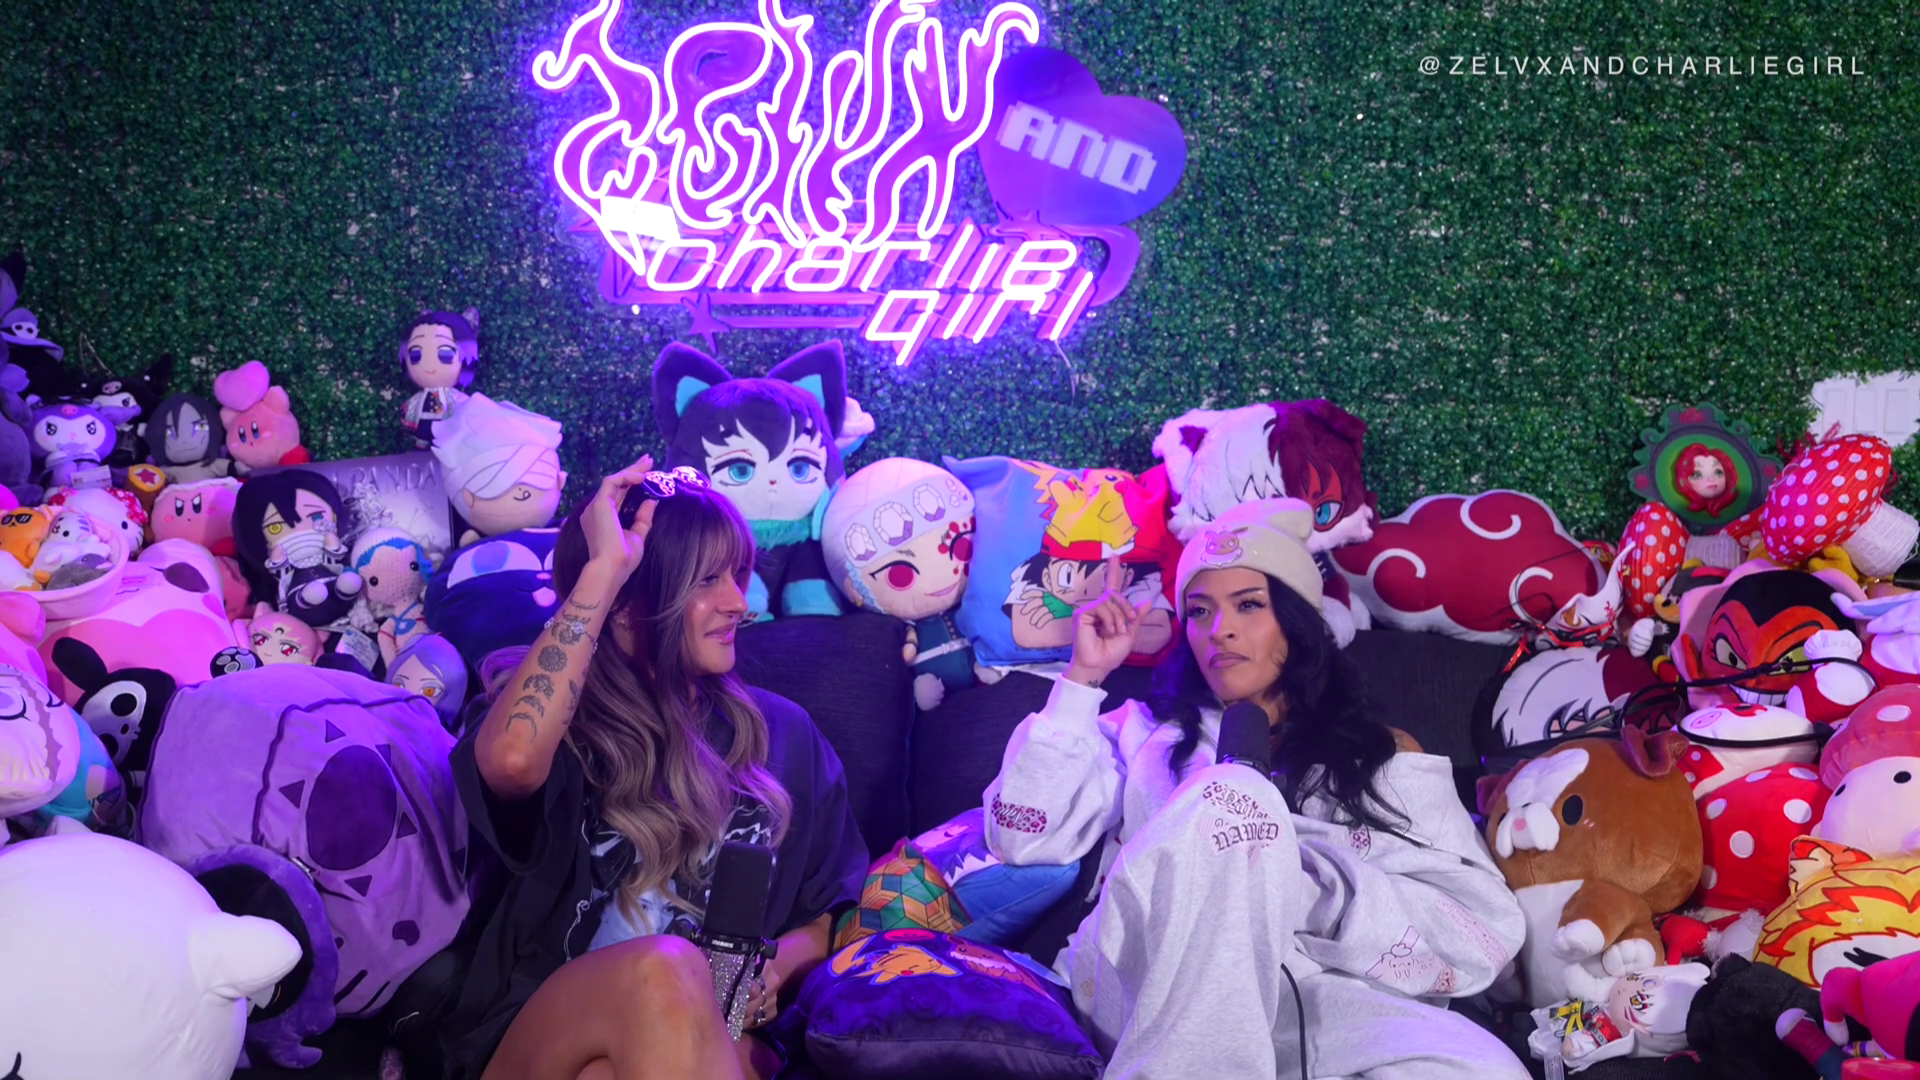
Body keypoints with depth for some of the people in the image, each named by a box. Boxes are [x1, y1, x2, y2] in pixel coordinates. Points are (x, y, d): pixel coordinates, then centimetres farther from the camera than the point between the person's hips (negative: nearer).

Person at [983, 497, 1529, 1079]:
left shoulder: (1385, 758, 21)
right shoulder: (1144, 731, 24)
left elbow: (1487, 934, 7)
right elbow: (1023, 837, 10)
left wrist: (1292, 878, -7)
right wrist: (1083, 677, 10)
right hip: (1138, 995, 1)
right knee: (1233, 796, -27)